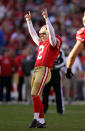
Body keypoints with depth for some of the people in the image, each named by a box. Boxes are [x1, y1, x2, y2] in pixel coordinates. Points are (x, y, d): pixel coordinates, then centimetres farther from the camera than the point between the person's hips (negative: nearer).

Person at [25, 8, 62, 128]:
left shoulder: (54, 42, 1)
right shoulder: (42, 43, 24)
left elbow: (52, 33, -17)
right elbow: (33, 34, 36)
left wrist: (46, 19, -22)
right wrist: (29, 21, 38)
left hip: (44, 70, -9)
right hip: (36, 70, 9)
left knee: (35, 94, -16)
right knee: (36, 97, 5)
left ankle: (36, 118, -12)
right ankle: (42, 122, 7)